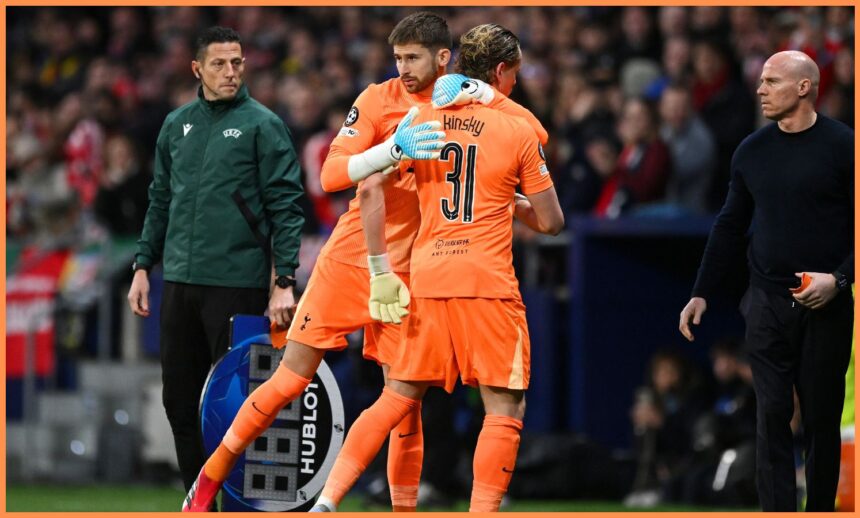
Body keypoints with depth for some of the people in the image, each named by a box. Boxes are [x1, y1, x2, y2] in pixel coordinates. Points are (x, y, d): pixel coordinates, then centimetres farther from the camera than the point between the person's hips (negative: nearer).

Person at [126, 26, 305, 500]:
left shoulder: (262, 125, -4)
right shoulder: (177, 124, 12)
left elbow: (285, 206, -7)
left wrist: (284, 281, -14)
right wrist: (143, 266, 13)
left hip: (236, 282, -6)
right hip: (179, 281, 6)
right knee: (179, 397, 8)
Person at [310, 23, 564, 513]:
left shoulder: (422, 119, 8)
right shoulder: (518, 131, 0)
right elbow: (551, 221, 4)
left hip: (426, 277, 4)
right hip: (488, 281, -4)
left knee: (398, 397, 15)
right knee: (505, 409, 2)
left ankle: (327, 502, 7)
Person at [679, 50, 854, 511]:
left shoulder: (841, 146, -6)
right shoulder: (752, 151, 7)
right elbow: (730, 226, 14)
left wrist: (839, 278, -17)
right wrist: (701, 294, 10)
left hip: (825, 306, -3)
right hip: (768, 305, 3)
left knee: (821, 419, 3)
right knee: (772, 416, -4)